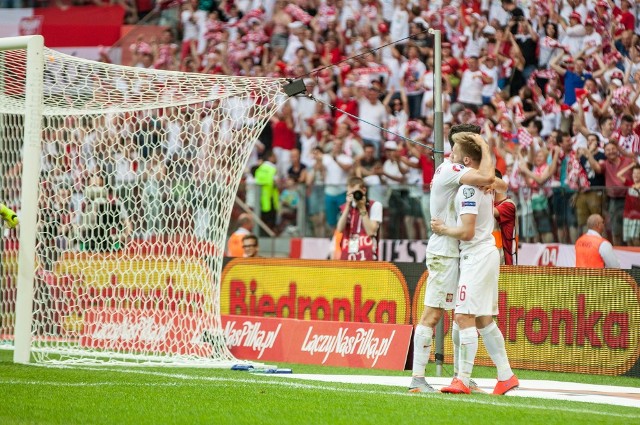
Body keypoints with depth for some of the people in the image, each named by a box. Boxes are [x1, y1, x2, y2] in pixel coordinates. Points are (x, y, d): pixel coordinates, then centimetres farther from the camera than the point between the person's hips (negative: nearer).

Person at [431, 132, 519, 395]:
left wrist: (443, 229, -5)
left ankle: (463, 380, -14)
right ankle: (506, 376, 16)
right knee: (484, 320, 14)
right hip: (486, 254, 10)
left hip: (476, 257, -10)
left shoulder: (468, 188, -17)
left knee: (465, 317, -11)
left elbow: (467, 231, -21)